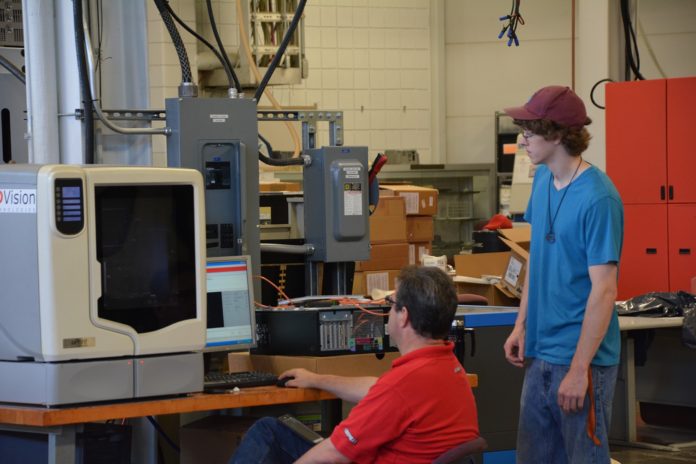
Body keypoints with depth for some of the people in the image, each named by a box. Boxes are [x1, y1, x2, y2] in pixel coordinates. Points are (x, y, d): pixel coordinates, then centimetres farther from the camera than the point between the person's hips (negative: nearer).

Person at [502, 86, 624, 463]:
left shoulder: (597, 198, -19)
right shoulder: (543, 180, 5)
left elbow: (603, 289, -20)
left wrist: (579, 369, -21)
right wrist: (522, 324, 11)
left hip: (583, 357, -8)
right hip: (541, 354, 8)